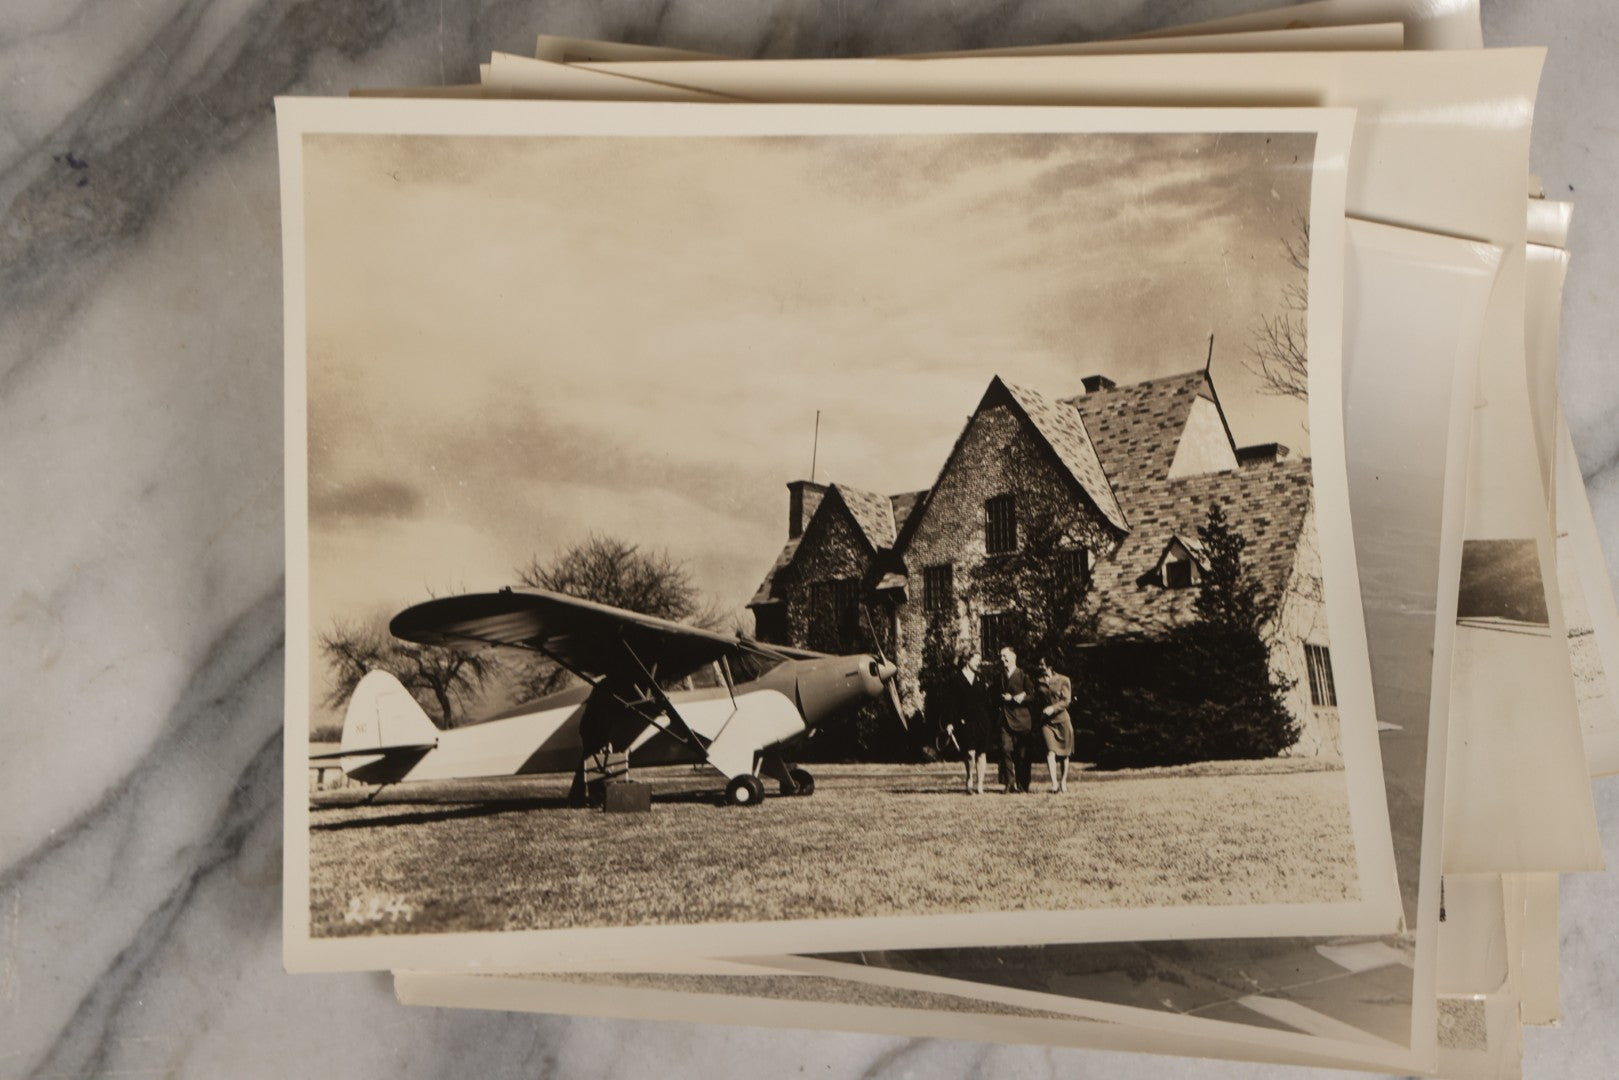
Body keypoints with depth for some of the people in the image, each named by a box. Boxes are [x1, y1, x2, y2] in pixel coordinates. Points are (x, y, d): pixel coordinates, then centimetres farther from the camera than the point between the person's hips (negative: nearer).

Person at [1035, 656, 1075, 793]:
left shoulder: (1063, 680, 1)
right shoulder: (1039, 682, 9)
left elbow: (1066, 700, -5)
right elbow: (1036, 700, 15)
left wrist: (1053, 708, -18)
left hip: (1062, 719, -1)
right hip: (1046, 720, 1)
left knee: (1064, 752, 5)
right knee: (1051, 751, -14)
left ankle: (1063, 781, 20)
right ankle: (1054, 783, -19)